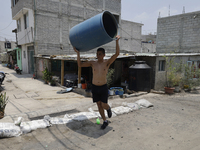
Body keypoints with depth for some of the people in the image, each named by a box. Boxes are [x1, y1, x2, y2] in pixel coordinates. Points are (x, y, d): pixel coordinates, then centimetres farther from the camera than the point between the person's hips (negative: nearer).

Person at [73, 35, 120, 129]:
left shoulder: (107, 63, -8)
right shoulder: (92, 63, -2)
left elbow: (117, 54, -19)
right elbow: (80, 65, -3)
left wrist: (117, 41, -21)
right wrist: (78, 53, -11)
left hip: (103, 87, -2)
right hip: (94, 87, 3)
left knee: (103, 105, -4)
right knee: (99, 105, 9)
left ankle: (108, 109, 35)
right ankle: (105, 121, 27)